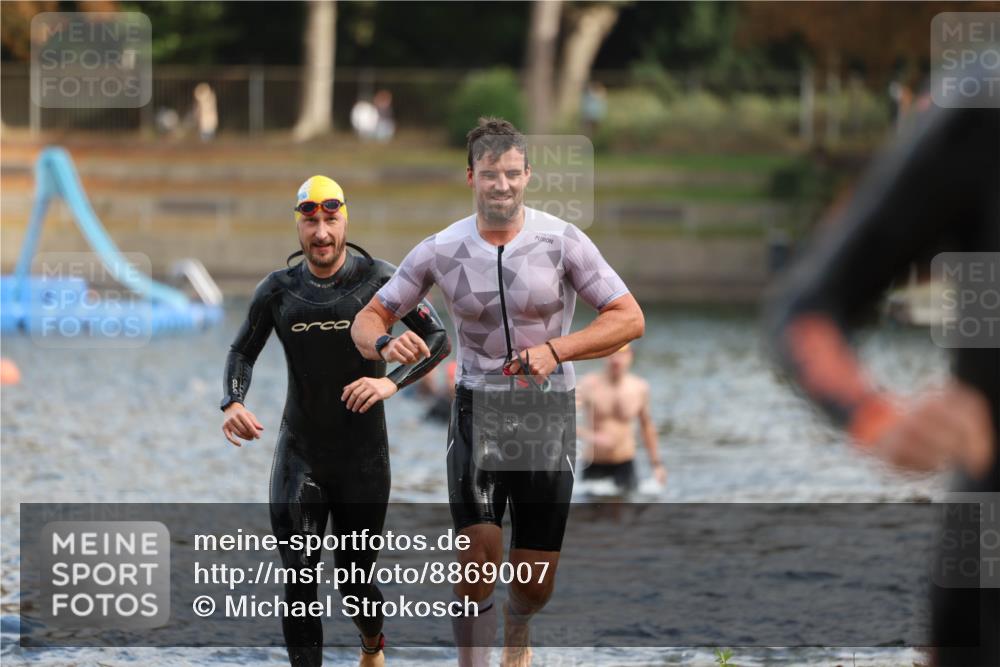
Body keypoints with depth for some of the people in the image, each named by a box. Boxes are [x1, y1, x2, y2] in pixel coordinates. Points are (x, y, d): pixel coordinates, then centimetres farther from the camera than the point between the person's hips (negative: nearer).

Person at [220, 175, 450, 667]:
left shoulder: (379, 279, -6)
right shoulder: (278, 290, 0)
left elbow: (438, 339, -3)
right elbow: (242, 351, 11)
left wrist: (392, 382, -19)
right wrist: (233, 403, -9)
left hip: (363, 457, -1)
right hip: (299, 455, 1)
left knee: (355, 580, 10)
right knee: (298, 581, -11)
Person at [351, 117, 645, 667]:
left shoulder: (562, 241, -8)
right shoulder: (440, 250, -3)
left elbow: (629, 318, -8)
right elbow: (370, 317, 4)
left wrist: (556, 349, -22)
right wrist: (381, 342, -21)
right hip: (477, 409, 0)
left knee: (536, 581, 4)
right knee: (479, 554, -19)